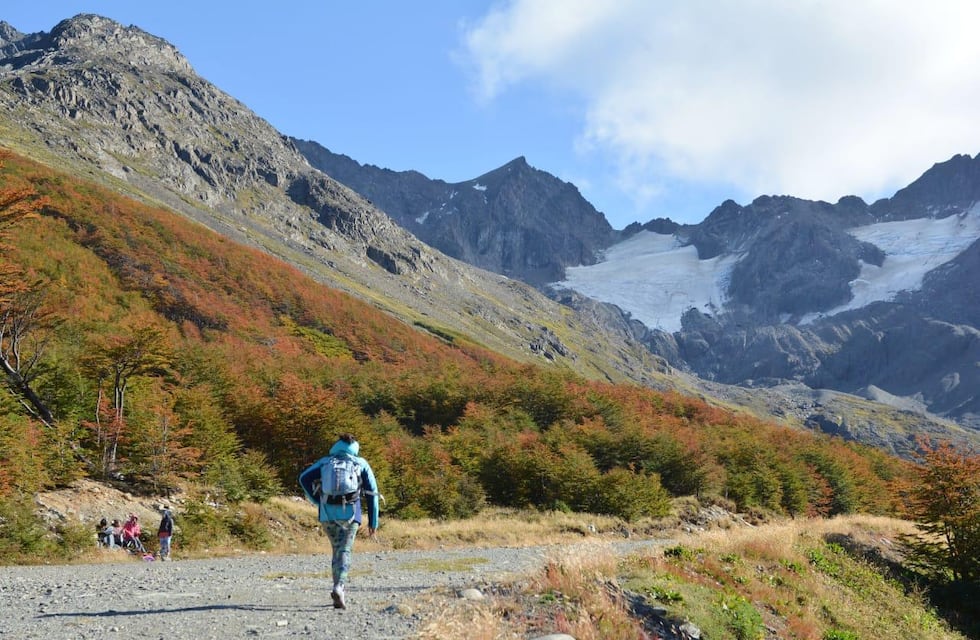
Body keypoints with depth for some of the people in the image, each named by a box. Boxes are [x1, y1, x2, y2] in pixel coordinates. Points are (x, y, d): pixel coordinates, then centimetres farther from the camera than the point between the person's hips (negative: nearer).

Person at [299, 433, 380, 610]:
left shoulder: (325, 461, 16)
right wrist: (373, 521, 11)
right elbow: (372, 491, 8)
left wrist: (317, 501, 6)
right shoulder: (361, 463, 13)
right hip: (350, 511, -2)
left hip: (327, 512, 2)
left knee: (337, 549, 16)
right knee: (345, 550, -4)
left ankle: (339, 593, 12)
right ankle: (338, 587, -28)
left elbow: (304, 478, 1)